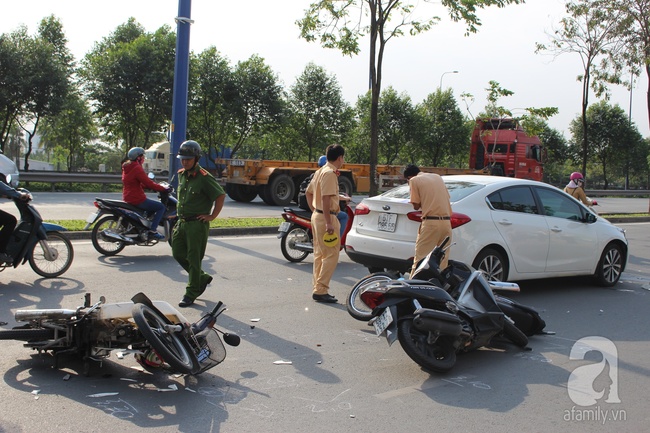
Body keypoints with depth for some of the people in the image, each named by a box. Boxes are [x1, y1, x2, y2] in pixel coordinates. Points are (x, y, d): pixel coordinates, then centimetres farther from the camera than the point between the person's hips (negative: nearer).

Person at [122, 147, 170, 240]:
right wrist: (163, 188, -8)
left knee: (152, 206, 30)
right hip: (137, 199, -10)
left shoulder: (127, 167, 15)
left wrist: (155, 187, 17)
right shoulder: (137, 168, -16)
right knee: (161, 207, -7)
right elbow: (148, 183, -19)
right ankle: (152, 231, -13)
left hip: (127, 197, 10)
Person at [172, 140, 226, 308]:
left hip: (197, 224, -8)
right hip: (182, 222, 8)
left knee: (194, 259, -1)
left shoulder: (204, 177, -15)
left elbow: (221, 196, -15)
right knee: (178, 253, 12)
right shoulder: (181, 174, 10)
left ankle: (191, 293, 11)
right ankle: (202, 278, 30)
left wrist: (212, 216, -14)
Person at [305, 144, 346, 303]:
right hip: (326, 217, -10)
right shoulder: (330, 173, -16)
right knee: (331, 255, -6)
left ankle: (317, 289, 19)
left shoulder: (321, 171, 14)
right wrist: (329, 223, -25)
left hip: (317, 215, 10)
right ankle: (320, 290, -6)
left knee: (319, 254, 14)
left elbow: (309, 192, 22)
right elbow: (326, 198, -24)